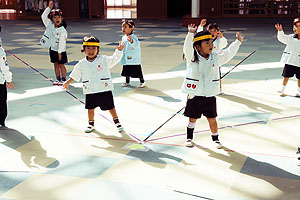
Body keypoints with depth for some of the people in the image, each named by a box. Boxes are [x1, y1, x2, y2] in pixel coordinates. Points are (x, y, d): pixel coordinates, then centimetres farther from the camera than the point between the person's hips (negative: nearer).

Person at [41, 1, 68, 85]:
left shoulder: (62, 30, -19)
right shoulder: (50, 25, -3)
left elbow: (62, 42, -19)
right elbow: (44, 16, -5)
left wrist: (59, 52, -19)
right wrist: (49, 8, -14)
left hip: (60, 50, -6)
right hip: (52, 49, 6)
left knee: (61, 65, 3)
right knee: (56, 64, 13)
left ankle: (63, 79, 13)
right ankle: (58, 79, 23)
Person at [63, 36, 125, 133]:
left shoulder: (103, 59, -3)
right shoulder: (82, 63, 4)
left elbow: (115, 59, -12)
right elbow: (75, 75, 15)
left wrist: (119, 50, -27)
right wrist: (67, 82, 16)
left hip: (104, 89, -2)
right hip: (90, 90, 2)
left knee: (110, 107, 5)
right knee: (90, 108, 8)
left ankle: (117, 122, 23)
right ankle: (91, 124, 29)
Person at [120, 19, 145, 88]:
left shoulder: (133, 37, -17)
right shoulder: (123, 38, 7)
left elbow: (136, 45, -36)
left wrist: (132, 41, -53)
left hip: (134, 59, -7)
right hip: (126, 59, 7)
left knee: (138, 71, 2)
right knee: (126, 71, 15)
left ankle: (142, 81, 19)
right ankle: (127, 82, 31)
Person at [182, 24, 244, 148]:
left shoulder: (216, 58, 3)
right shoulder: (192, 57, -9)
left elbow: (229, 52, 3)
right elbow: (188, 47, -24)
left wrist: (238, 41, -6)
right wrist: (191, 33, -39)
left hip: (210, 96, 2)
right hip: (195, 95, -2)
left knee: (212, 119, 8)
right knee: (193, 118, 11)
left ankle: (215, 139, 27)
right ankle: (189, 137, 31)